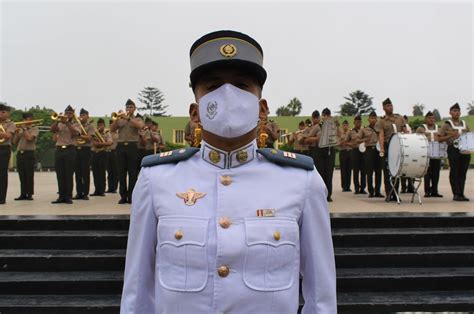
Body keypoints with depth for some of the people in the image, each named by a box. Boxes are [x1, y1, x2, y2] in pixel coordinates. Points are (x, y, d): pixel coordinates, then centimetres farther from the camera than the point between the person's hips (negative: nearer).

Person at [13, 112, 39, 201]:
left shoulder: (35, 128, 2)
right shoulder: (20, 129, 17)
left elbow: (29, 138, -16)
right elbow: (15, 142, 13)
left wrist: (24, 128, -6)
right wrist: (17, 132, 0)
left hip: (29, 153, -5)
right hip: (19, 153, 5)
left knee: (29, 175, -4)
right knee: (22, 176, 5)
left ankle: (29, 194, 0)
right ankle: (23, 194, 9)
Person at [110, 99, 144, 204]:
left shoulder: (137, 119, 10)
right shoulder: (120, 120, 17)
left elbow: (140, 126, -13)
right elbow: (112, 129, 4)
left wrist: (128, 118, -19)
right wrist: (117, 118, -8)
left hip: (132, 146, -3)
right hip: (121, 146, 3)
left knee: (132, 172, -2)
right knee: (121, 172, 2)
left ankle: (131, 196, 3)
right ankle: (123, 196, 7)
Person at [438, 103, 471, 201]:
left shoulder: (464, 124, 16)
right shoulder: (447, 125, 2)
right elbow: (439, 138, -3)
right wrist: (450, 136, -17)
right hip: (453, 150, -4)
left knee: (463, 173, 5)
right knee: (454, 172, -3)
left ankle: (461, 194, 12)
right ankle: (456, 194, 2)